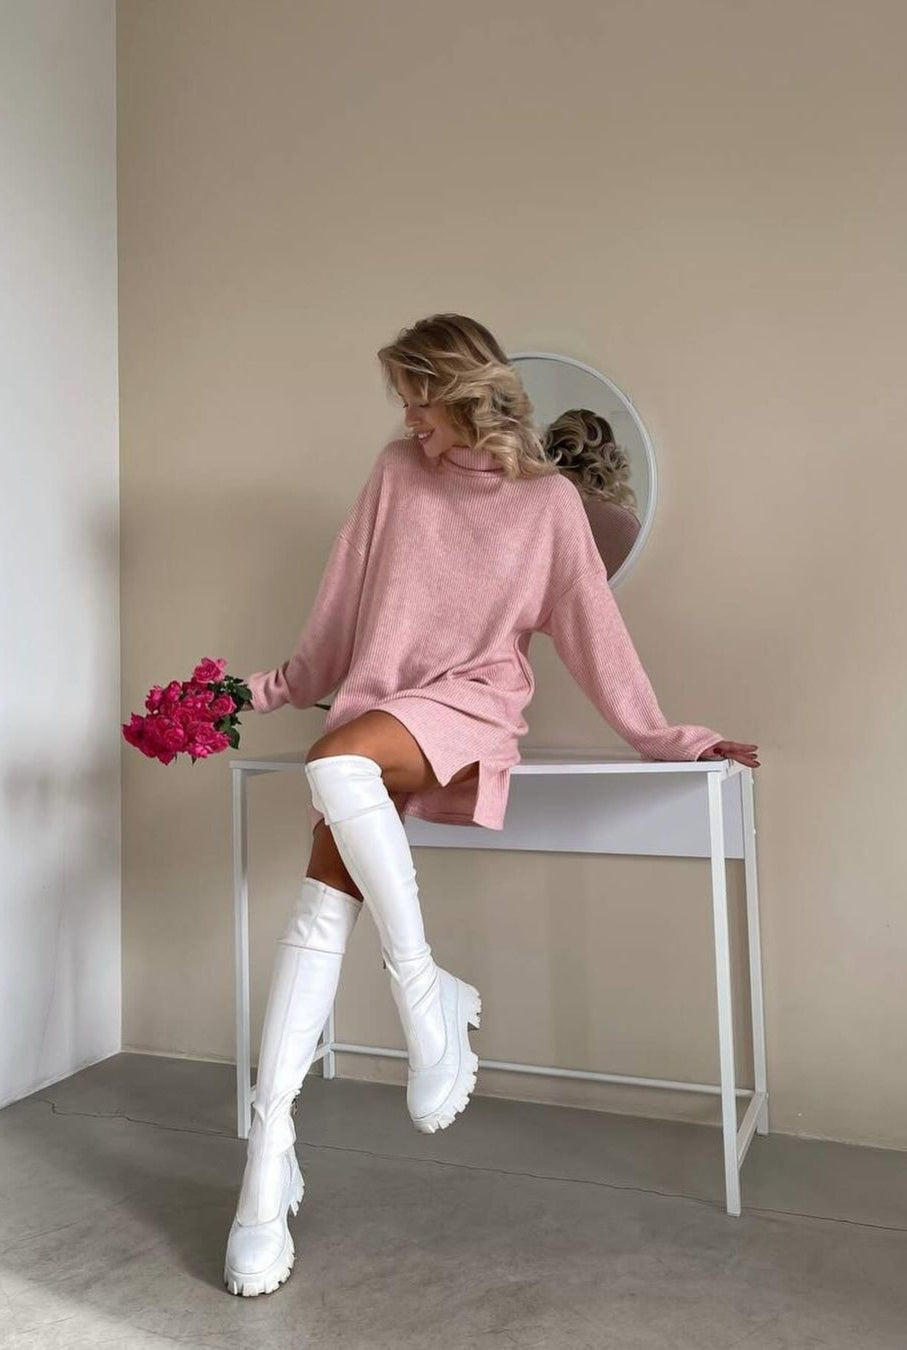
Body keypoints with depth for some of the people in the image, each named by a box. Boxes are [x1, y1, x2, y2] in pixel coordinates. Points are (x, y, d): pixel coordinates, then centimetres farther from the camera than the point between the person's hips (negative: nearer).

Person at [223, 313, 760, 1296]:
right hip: (373, 712, 4)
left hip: (469, 707, -3)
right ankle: (268, 1150, -11)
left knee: (337, 762, -36)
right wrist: (268, 690, 16)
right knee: (323, 903, -17)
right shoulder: (396, 472, 11)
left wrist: (661, 736, 3)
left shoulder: (547, 501, 3)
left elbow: (590, 627, 5)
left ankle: (427, 993, -22)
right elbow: (343, 601, 15)